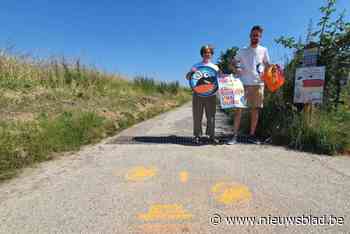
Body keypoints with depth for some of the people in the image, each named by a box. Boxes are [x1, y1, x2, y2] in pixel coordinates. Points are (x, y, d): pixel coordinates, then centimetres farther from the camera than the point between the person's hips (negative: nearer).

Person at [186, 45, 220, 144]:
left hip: (211, 94, 1)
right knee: (197, 116, 2)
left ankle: (211, 135, 11)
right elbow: (187, 77, 6)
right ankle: (197, 135, 11)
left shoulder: (215, 67, 15)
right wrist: (191, 72, -15)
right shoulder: (196, 66, 11)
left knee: (211, 115, 2)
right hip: (197, 93, -1)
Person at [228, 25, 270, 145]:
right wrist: (236, 70, -8)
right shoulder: (242, 51, 9)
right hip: (243, 83, -1)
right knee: (238, 108, -7)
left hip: (258, 84, 1)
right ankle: (235, 135, -2)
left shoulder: (263, 50, 11)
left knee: (255, 109, 3)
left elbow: (268, 66, 15)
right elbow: (233, 63, 13)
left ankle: (252, 135, 13)